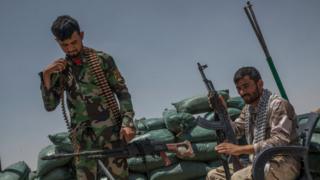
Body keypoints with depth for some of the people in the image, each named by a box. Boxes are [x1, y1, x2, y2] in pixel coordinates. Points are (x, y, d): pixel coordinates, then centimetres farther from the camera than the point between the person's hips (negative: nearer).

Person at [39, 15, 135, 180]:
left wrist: (127, 122, -15)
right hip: (81, 139, 3)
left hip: (110, 133, -3)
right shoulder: (61, 69, 8)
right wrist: (46, 75, -7)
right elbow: (50, 105, 6)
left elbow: (122, 92, -2)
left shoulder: (102, 59, -2)